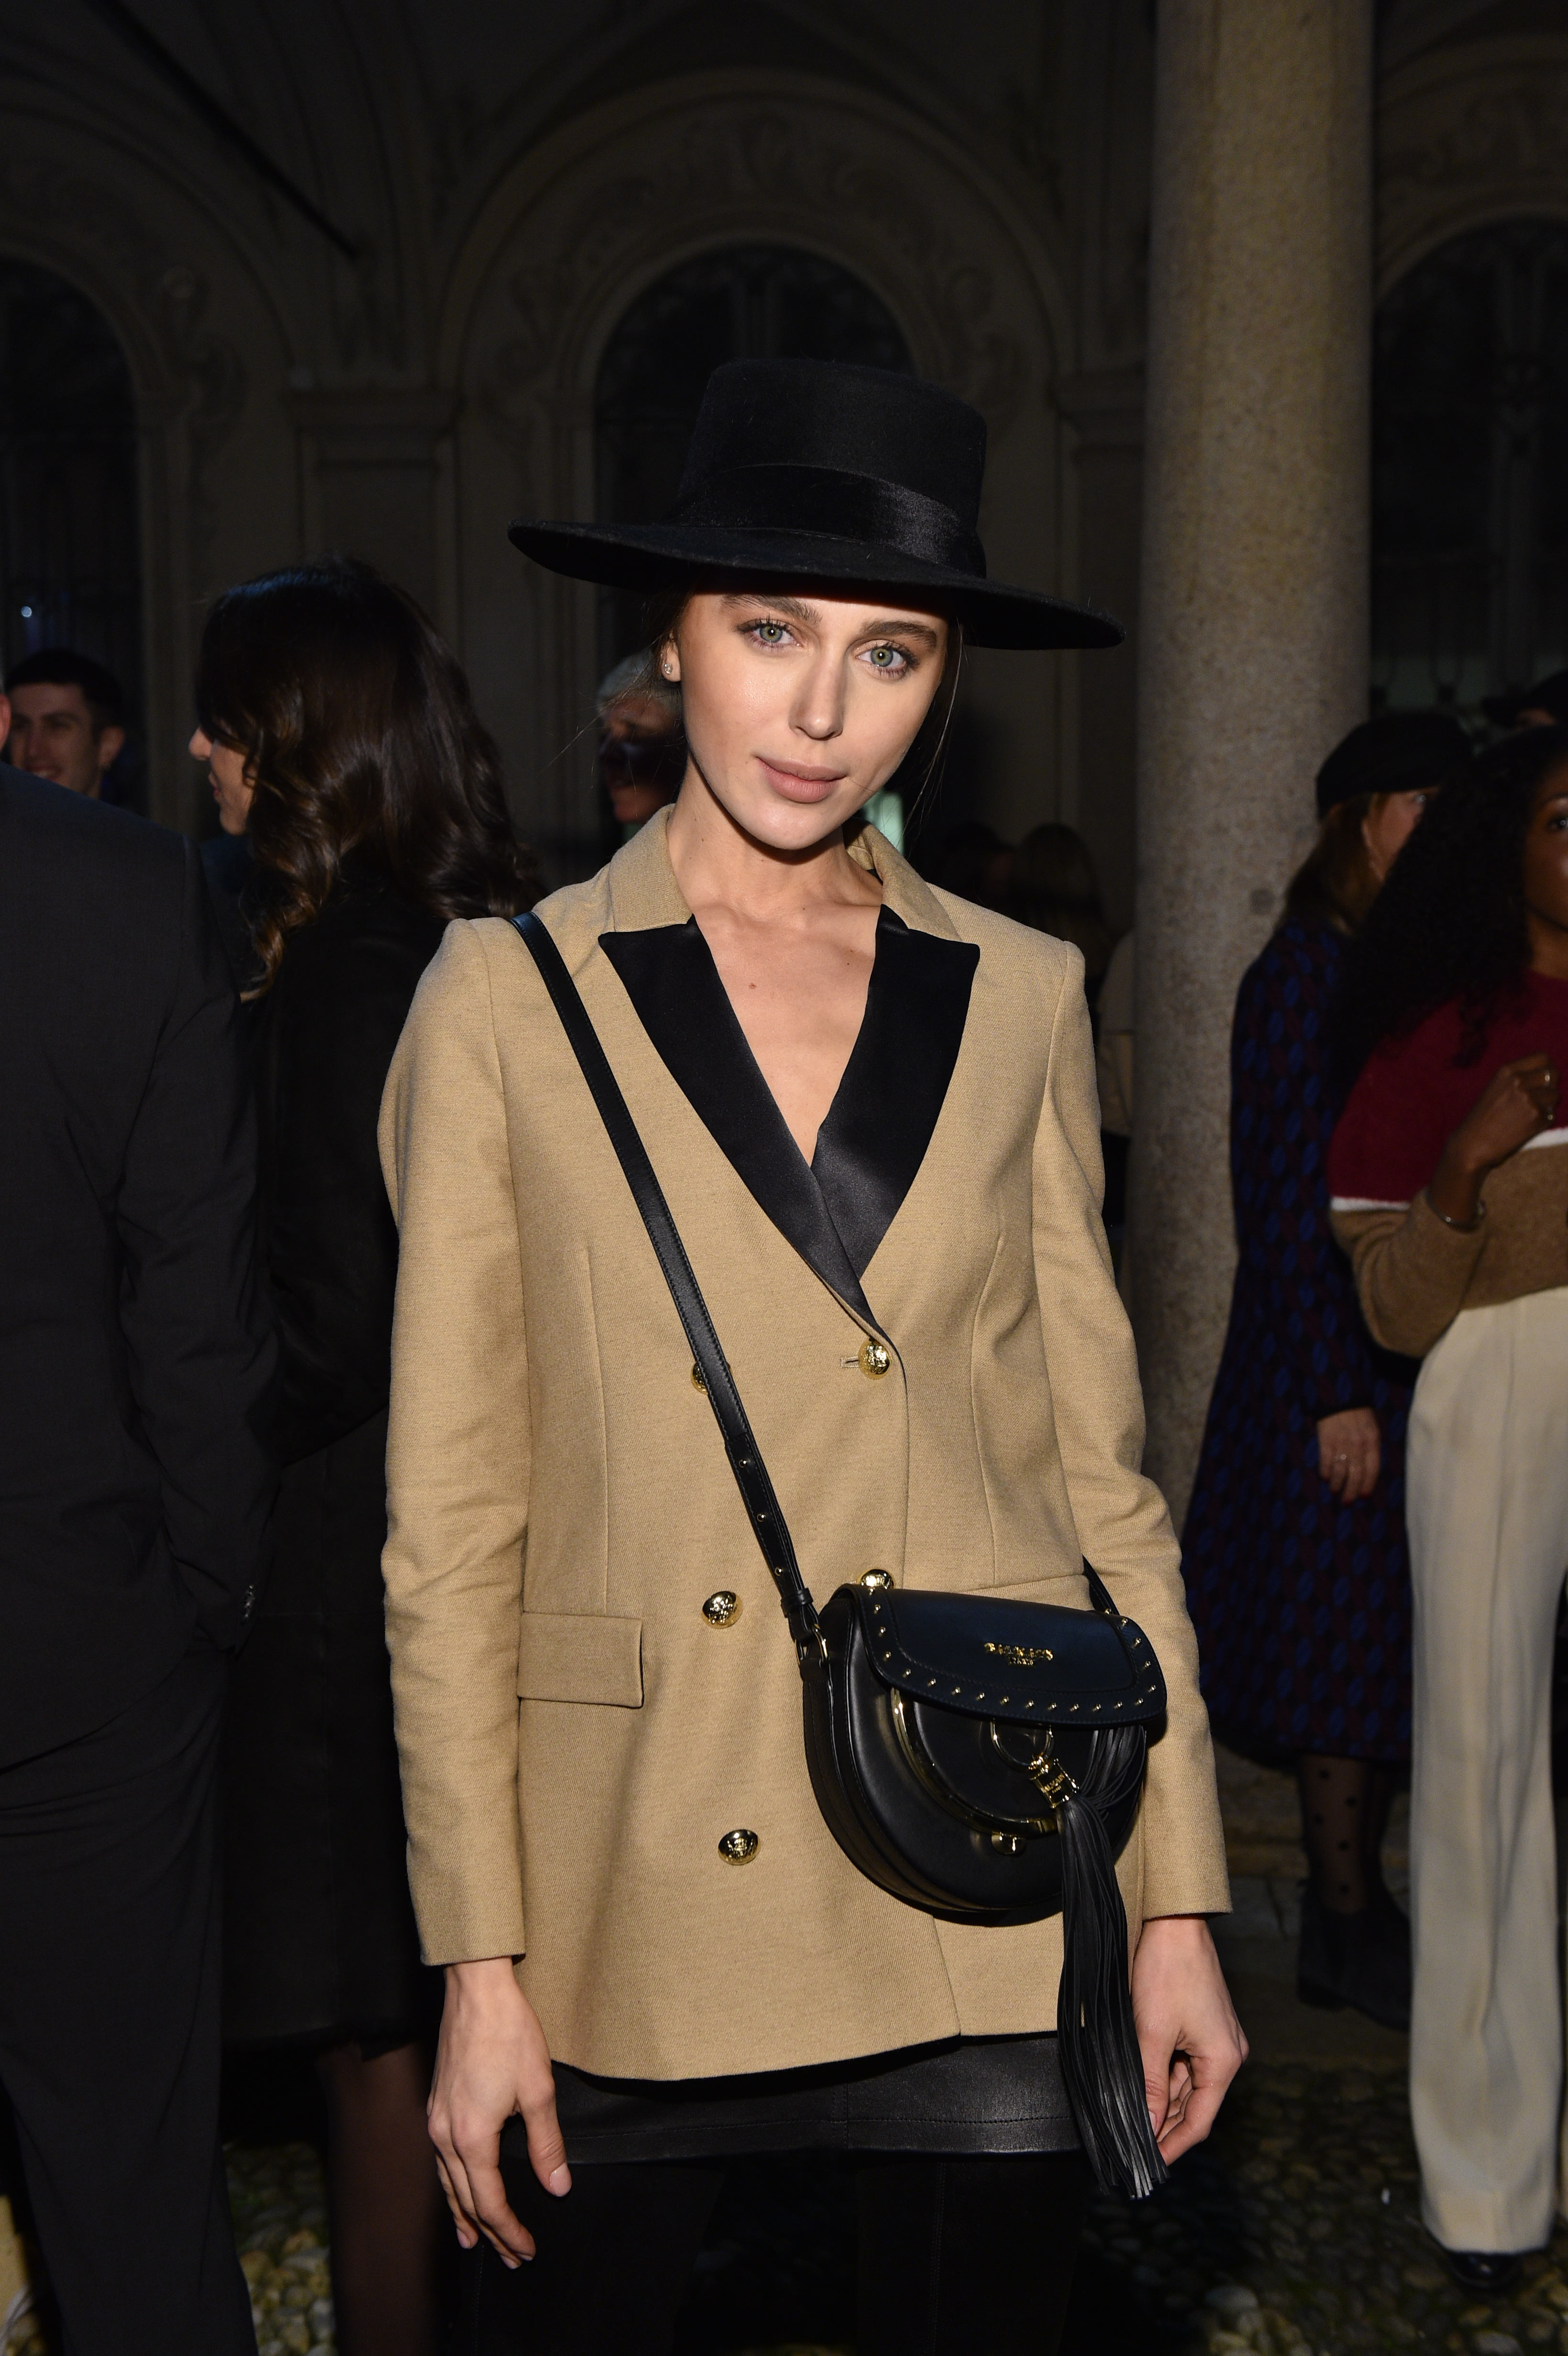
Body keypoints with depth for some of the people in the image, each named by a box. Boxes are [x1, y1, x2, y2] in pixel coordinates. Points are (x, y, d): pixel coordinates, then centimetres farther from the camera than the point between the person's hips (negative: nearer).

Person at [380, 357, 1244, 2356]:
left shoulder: (1020, 997, 4)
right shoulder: (507, 998, -2)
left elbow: (1100, 1468, 5)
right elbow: (451, 1523, -2)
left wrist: (1180, 1902, 1)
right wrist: (481, 1965, -5)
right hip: (631, 1889, -1)